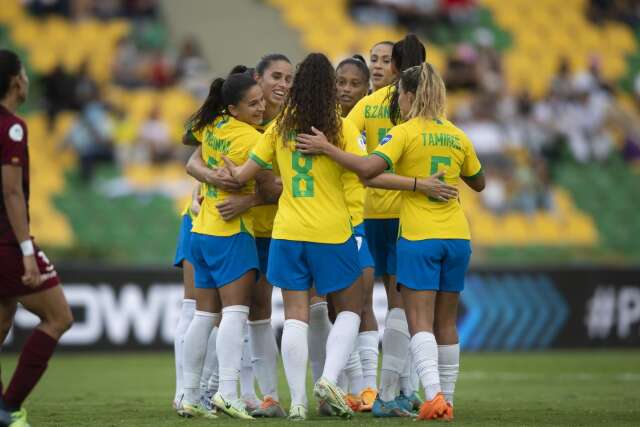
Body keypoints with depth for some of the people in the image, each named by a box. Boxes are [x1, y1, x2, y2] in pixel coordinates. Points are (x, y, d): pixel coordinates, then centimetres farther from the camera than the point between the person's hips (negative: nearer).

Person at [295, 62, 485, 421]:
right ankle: (447, 401, 12)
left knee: (420, 323, -6)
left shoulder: (405, 133, -8)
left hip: (419, 237, -5)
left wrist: (327, 148, -16)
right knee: (446, 324, 11)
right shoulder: (457, 137, 8)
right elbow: (478, 182, 21)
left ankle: (434, 394, -22)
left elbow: (369, 168, -23)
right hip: (456, 236, 5)